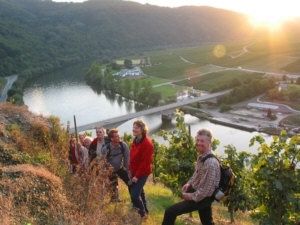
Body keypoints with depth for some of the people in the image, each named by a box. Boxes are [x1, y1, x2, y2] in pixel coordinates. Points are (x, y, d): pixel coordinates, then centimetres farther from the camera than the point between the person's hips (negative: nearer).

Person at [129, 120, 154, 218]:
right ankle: (144, 210, 39)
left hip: (142, 173, -8)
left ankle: (142, 214, 12)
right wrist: (130, 170, 8)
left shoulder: (147, 143, -21)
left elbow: (146, 162, -22)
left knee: (134, 194, -9)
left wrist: (137, 175, -19)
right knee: (139, 191, 20)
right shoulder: (135, 141, 5)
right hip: (135, 172, 8)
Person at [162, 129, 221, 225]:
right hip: (198, 193, 9)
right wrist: (189, 183, 3)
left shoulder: (211, 162, -29)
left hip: (203, 197, -9)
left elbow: (208, 190, -29)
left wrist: (192, 196, -19)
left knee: (170, 212, -13)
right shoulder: (201, 157, 0)